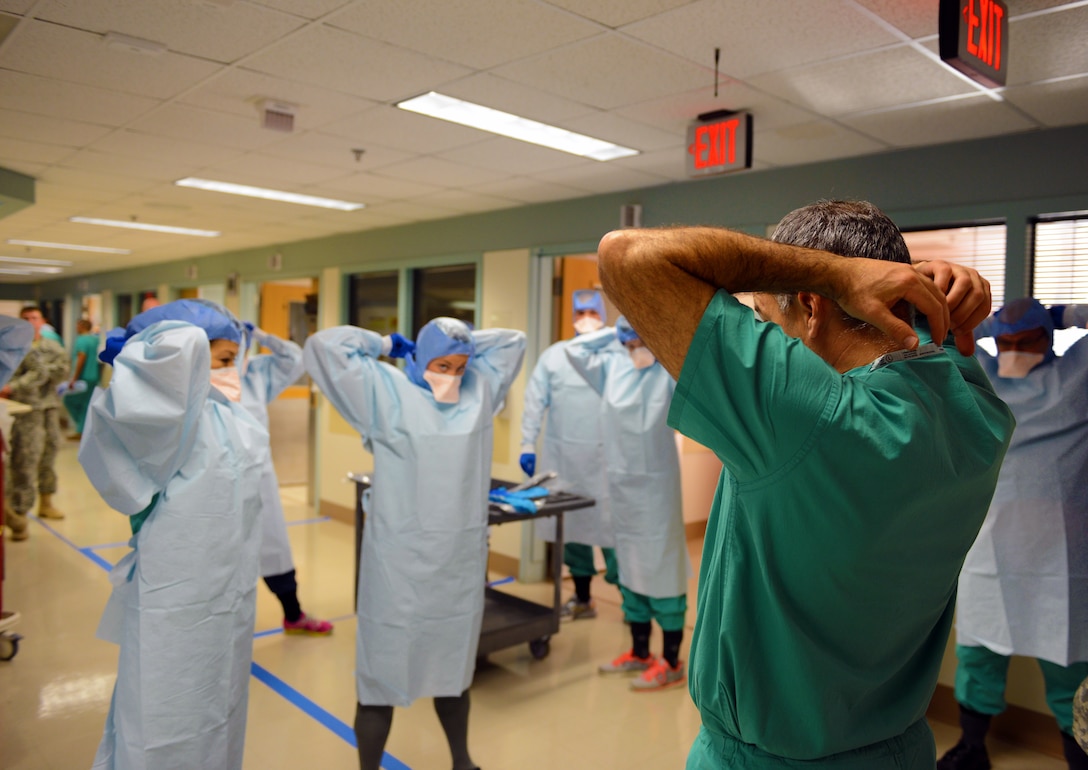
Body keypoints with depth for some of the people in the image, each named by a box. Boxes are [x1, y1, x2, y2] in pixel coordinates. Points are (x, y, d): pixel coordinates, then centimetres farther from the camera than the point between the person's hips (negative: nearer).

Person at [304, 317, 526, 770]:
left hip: (461, 558, 5)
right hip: (401, 560, -5)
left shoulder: (480, 387, 7)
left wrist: (463, 345, 10)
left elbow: (513, 340, 19)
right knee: (383, 671, 5)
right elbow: (324, 347, -12)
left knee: (454, 666, 21)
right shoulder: (386, 391, -7)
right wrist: (388, 344, -1)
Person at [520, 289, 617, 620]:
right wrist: (527, 444, 3)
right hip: (562, 453, 3)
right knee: (571, 523, 10)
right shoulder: (553, 355, 8)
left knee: (612, 524, -4)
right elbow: (535, 402, 7)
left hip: (606, 455, -3)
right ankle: (582, 598, 25)